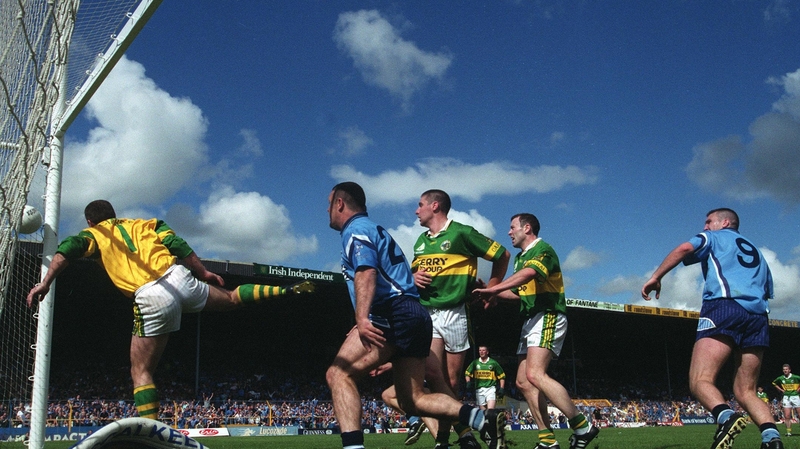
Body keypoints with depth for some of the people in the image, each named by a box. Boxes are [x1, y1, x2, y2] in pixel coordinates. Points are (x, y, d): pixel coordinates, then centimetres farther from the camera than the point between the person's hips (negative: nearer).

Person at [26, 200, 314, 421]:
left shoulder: (93, 234, 18)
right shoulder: (142, 223, 25)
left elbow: (67, 250, -2)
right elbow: (178, 245, 16)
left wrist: (45, 283, -9)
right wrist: (204, 274, 21)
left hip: (152, 298, -3)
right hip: (179, 279, 4)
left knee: (141, 373, 6)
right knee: (233, 298, 29)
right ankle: (286, 290, 21)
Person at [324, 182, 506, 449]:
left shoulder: (355, 229, 1)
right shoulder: (375, 230, 30)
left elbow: (366, 271, -18)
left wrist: (362, 319, -32)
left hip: (393, 314, -10)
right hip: (415, 315, 10)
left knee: (338, 374, -13)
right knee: (412, 400, 8)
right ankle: (484, 420, -4)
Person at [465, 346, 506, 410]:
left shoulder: (493, 363, 2)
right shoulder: (475, 363, 8)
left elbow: (502, 376, 8)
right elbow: (467, 373, 20)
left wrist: (501, 389, 1)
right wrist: (468, 382, 2)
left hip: (490, 388, -3)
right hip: (479, 389, 3)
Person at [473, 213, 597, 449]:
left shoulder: (543, 250, -8)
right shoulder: (520, 258, 21)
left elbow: (527, 274, -28)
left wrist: (493, 289, -34)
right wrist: (491, 293, 14)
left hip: (548, 317, -10)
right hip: (531, 320, 10)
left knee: (535, 374, -25)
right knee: (523, 382, 3)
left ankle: (582, 426, -19)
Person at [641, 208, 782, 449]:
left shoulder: (715, 237, 18)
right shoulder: (756, 251, 35)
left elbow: (684, 248, -2)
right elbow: (768, 289, 29)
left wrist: (656, 277, -1)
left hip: (725, 306, -6)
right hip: (758, 316, 6)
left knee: (700, 380, -14)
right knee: (745, 391, 6)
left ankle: (726, 416, -42)